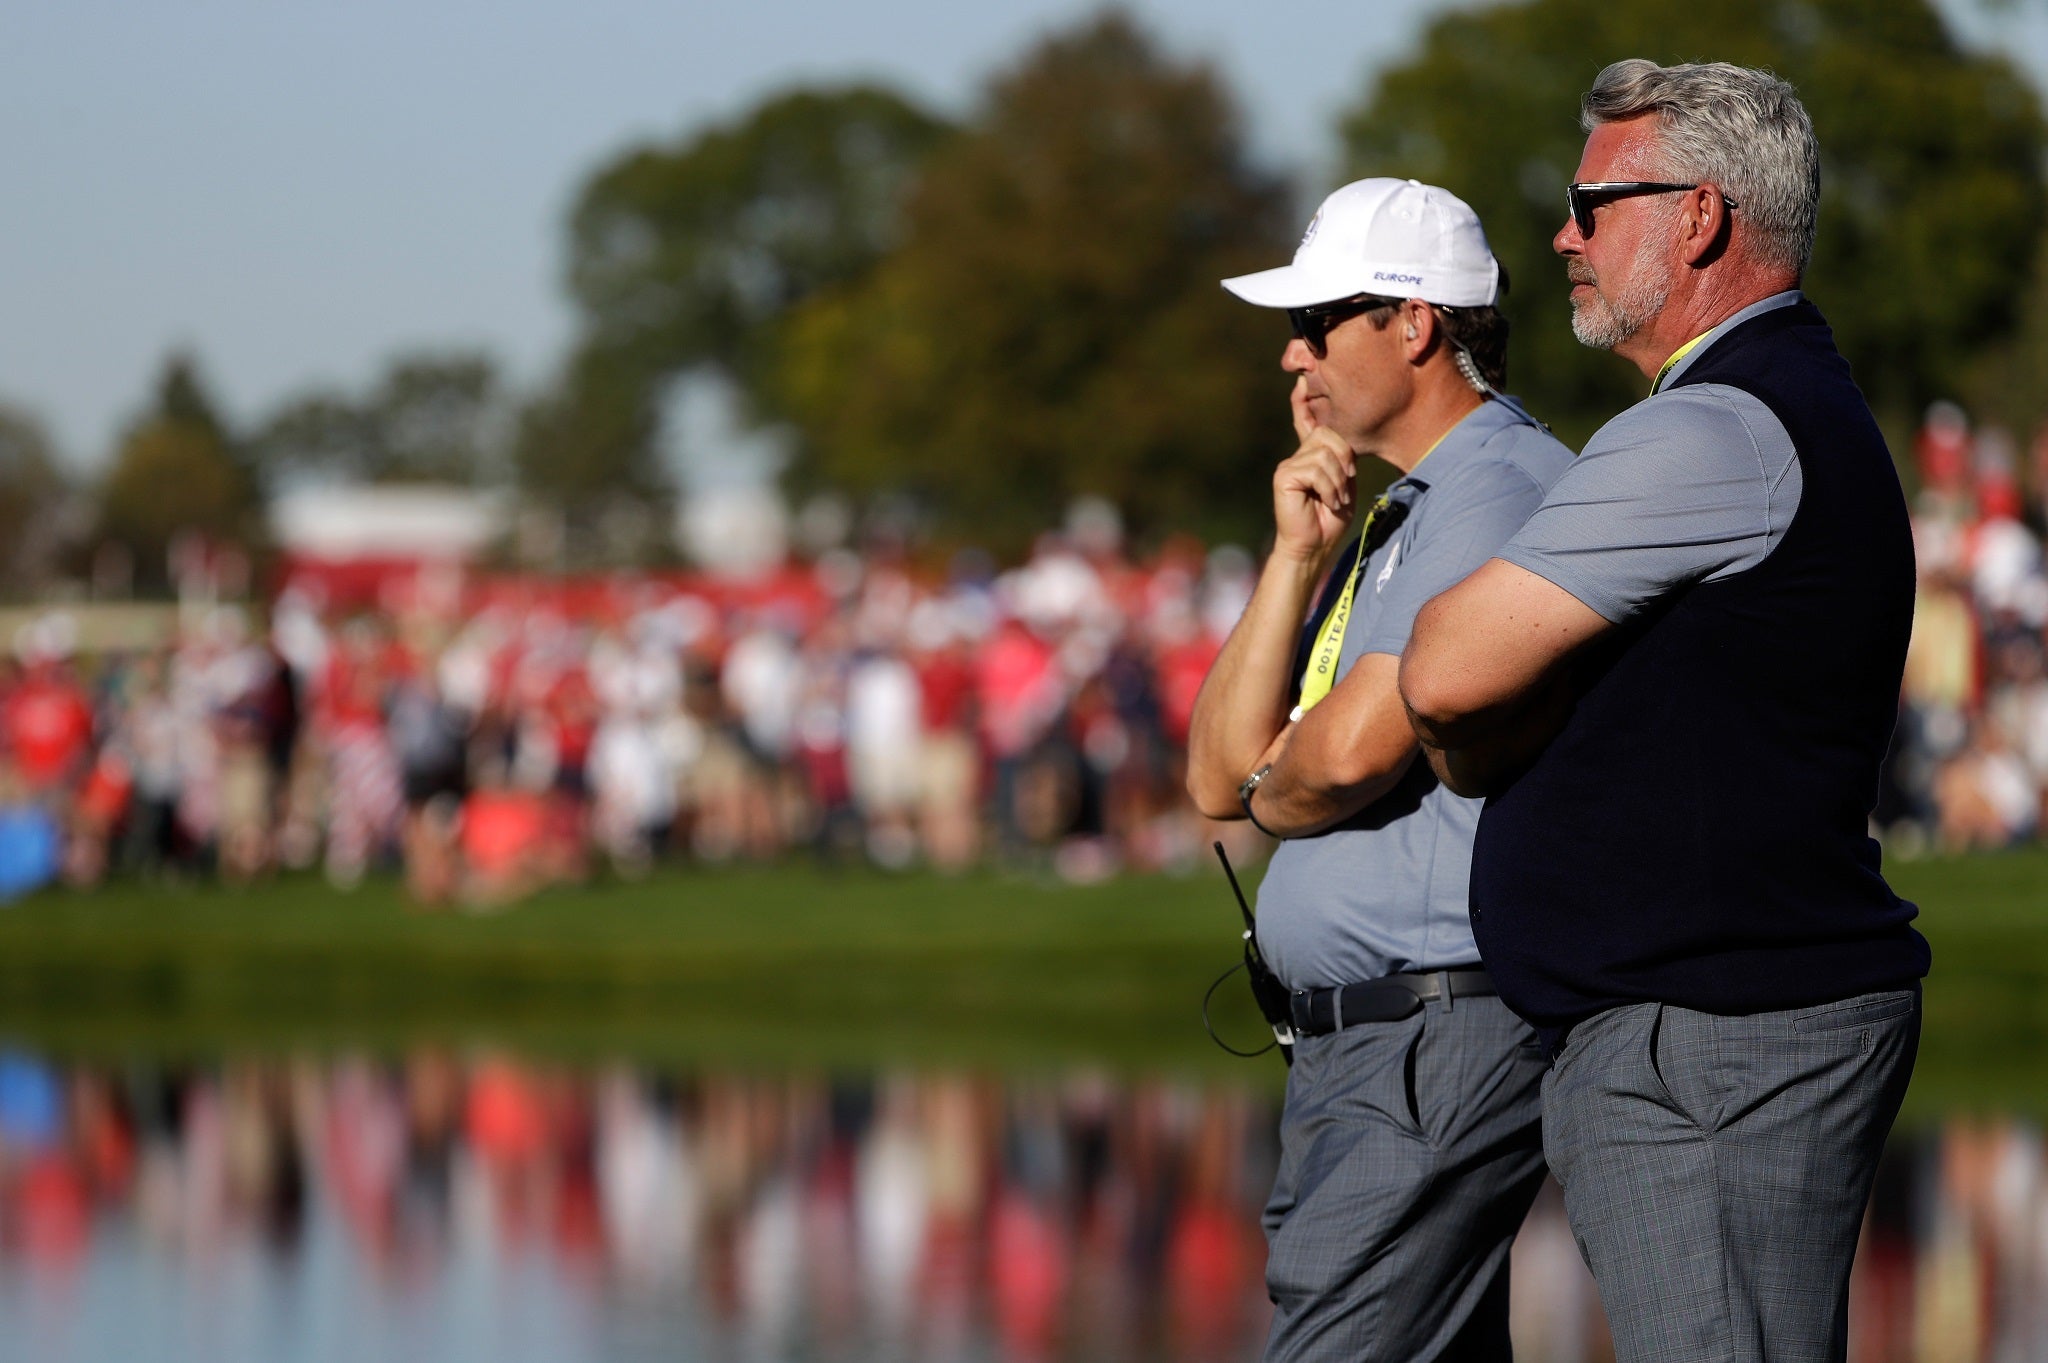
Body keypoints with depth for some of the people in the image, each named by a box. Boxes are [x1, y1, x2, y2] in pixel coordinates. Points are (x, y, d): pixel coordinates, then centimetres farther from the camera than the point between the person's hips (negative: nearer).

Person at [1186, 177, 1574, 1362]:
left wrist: (1273, 789, 4)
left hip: (1443, 1048, -10)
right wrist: (1299, 555, 1)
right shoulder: (1394, 519, 20)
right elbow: (1223, 773, 12)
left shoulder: (1502, 490, -12)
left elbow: (1350, 752, -21)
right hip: (1349, 1048, 10)